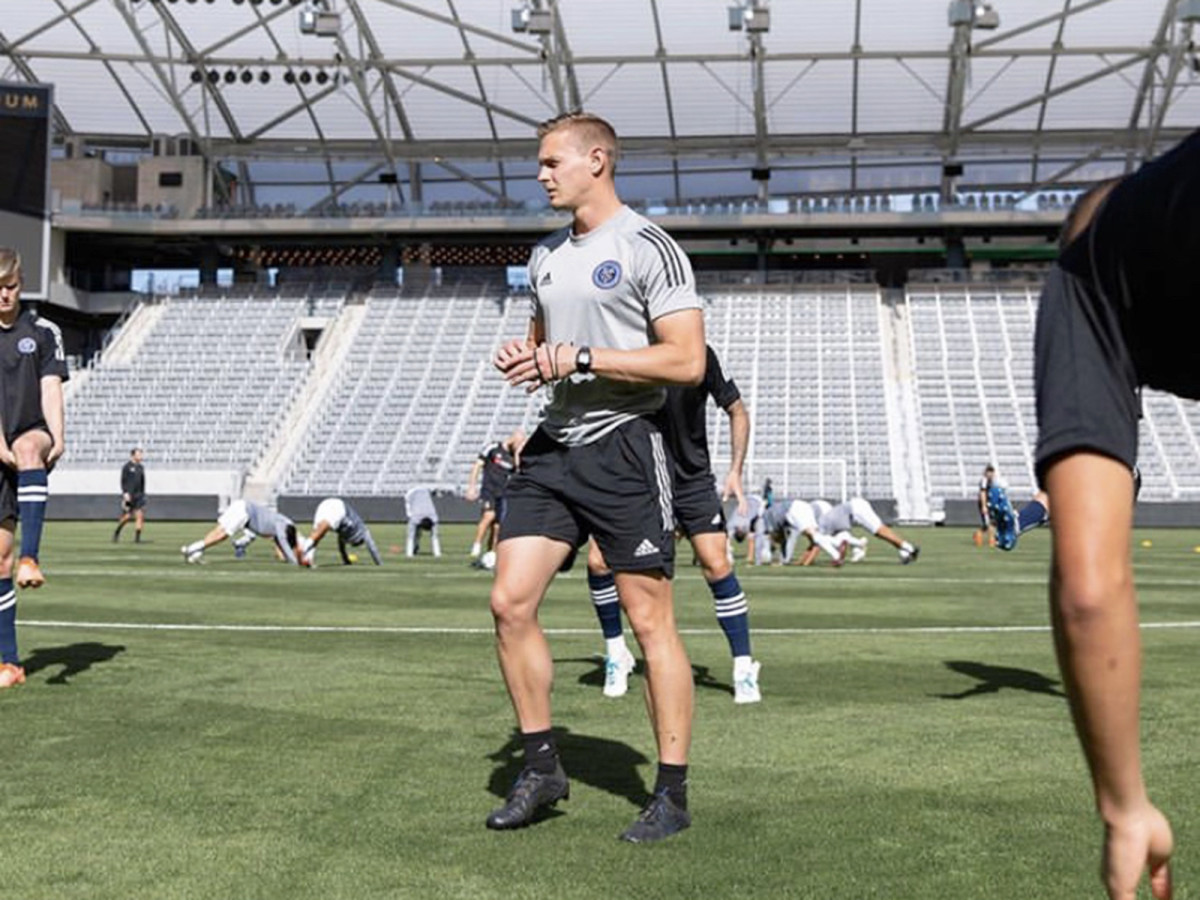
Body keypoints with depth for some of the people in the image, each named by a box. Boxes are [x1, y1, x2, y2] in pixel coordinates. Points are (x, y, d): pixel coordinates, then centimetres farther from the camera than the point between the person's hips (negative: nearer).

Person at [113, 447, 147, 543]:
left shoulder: (141, 468, 12)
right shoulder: (127, 467, -5)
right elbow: (123, 481, -8)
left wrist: (143, 494, 18)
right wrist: (125, 493, -18)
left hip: (139, 496, 5)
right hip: (128, 495, -5)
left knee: (140, 515, -9)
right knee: (127, 516, 1)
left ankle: (137, 538, -8)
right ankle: (116, 533, 25)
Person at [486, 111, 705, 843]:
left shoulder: (649, 249, -9)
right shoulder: (547, 256, 15)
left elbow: (687, 361, -16)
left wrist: (579, 360, -18)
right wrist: (523, 357, 4)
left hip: (623, 448, -7)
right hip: (553, 450, 7)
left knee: (650, 621, -2)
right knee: (510, 602, 0)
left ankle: (673, 795, 8)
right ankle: (542, 768, 15)